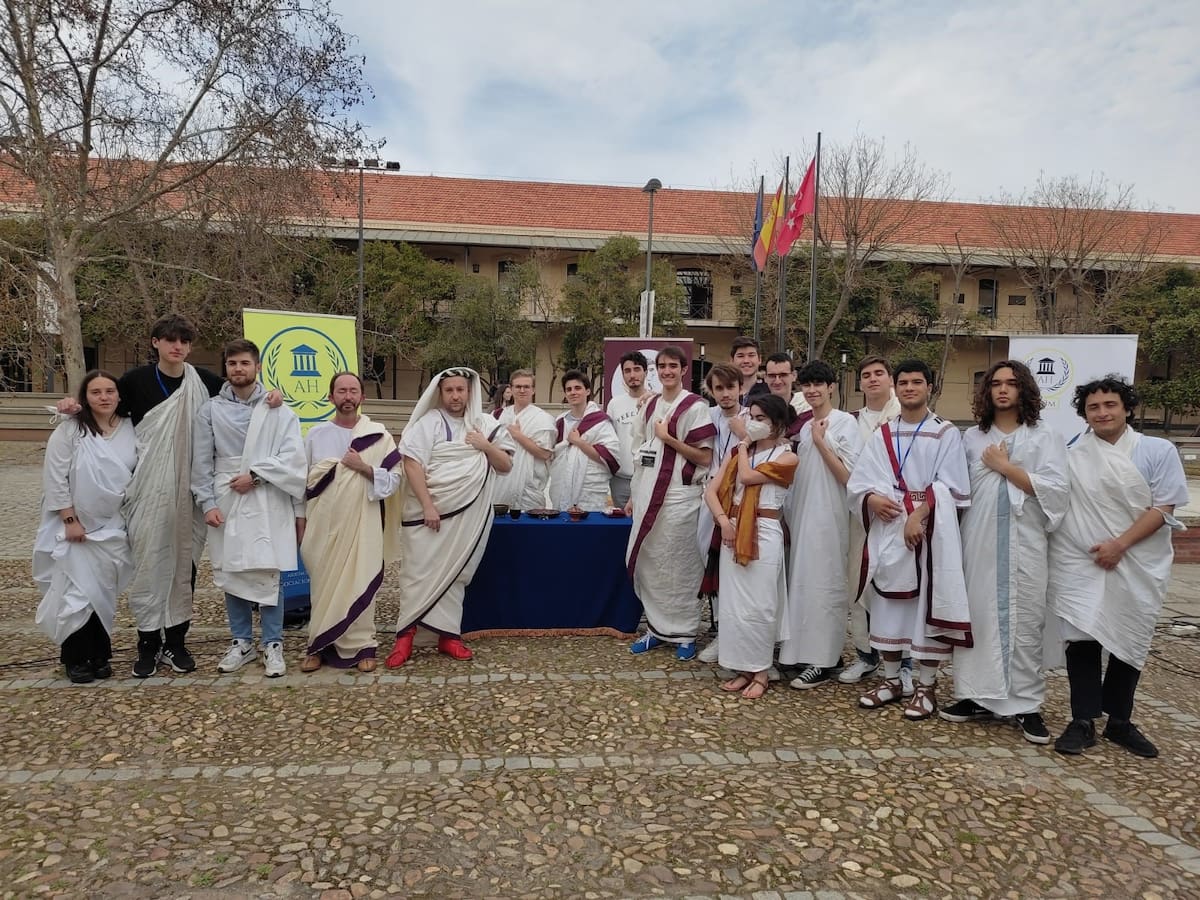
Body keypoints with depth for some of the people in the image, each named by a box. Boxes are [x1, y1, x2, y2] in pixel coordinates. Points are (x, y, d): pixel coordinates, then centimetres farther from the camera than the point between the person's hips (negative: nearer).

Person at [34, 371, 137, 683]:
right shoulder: (70, 430, -9)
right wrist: (70, 520, -13)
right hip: (76, 527, -3)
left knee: (104, 593, 10)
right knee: (77, 594, -2)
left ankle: (99, 655, 22)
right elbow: (55, 478, -10)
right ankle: (75, 659, 13)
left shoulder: (130, 430, 0)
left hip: (113, 528, 3)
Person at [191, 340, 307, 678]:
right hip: (225, 505, 3)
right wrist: (207, 503, -3)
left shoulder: (278, 410, 1)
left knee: (268, 575, -1)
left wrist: (255, 475, -12)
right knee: (230, 574, 8)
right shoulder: (210, 411, 7)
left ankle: (273, 645, 10)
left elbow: (294, 458, -6)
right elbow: (201, 463, 5)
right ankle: (242, 642, 21)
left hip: (267, 504, -2)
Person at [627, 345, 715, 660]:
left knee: (679, 565, 1)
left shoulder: (695, 407, -6)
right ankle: (657, 628, 22)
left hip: (679, 495, -6)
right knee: (646, 561, 8)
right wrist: (634, 495, 13)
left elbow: (705, 457, -9)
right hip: (648, 493, 6)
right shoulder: (650, 407, 13)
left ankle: (684, 633, 14)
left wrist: (668, 438, -13)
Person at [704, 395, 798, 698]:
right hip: (734, 532, 5)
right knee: (733, 603, 5)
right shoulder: (738, 453, 13)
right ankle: (742, 668, 16)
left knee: (758, 606, -3)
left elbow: (747, 476, -15)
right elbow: (711, 490, 6)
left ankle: (760, 671, 11)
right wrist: (723, 520, -10)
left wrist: (744, 447, 2)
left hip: (764, 534, -5)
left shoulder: (786, 457, -2)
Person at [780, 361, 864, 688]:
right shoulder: (805, 427, 14)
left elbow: (848, 476, -15)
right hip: (802, 512, 7)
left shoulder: (845, 422, -8)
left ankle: (823, 660, 5)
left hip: (828, 514, -7)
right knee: (803, 578, 11)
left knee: (823, 581, -3)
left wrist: (820, 442, -15)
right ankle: (806, 650, 21)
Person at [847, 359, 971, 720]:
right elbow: (859, 481, 7)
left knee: (928, 603, 0)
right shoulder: (882, 434, 12)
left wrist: (919, 515, -19)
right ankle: (891, 680, 20)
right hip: (887, 529, 4)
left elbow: (950, 486, -8)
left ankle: (927, 686, 11)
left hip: (929, 529, -4)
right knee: (888, 604, 8)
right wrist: (870, 499, -14)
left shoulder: (946, 433, 1)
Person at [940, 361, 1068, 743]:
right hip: (979, 540, 2)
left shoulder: (1045, 437, 5)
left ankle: (1027, 704, 8)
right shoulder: (971, 438, 11)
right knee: (979, 615, 3)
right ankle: (978, 695, 11)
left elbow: (1055, 490, -7)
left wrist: (1004, 466, -8)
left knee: (1024, 619, 0)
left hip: (1024, 543, -1)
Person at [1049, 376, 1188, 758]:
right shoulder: (1070, 455, 4)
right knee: (1082, 638, -3)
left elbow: (1163, 508, -7)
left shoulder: (1158, 451, -1)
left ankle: (1120, 721, 23)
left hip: (1138, 566, 0)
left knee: (1130, 641, 9)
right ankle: (1083, 722, 5)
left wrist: (1120, 544, -15)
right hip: (1081, 564, 0)